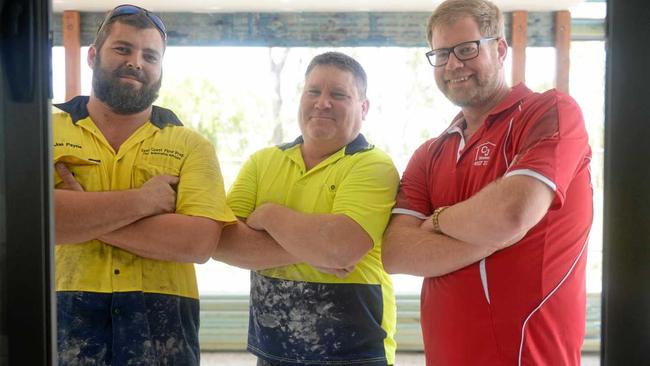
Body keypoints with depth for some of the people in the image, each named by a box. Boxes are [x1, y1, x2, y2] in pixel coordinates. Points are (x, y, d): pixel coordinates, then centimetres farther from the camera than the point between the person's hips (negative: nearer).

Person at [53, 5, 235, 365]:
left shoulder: (191, 146, 2)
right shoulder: (48, 131, 4)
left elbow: (199, 242, -12)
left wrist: (82, 216, -12)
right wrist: (141, 200, -13)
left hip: (162, 332, 0)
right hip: (65, 323, 0)